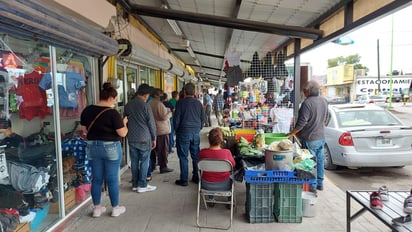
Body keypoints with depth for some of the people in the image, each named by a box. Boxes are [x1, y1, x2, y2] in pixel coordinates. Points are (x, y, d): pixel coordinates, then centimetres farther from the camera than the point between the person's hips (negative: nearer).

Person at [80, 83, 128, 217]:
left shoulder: (87, 110, 1)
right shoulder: (113, 113, -17)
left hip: (92, 147, 5)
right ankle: (115, 208, 20)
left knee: (96, 179, 14)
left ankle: (97, 208, 24)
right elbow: (123, 133, -14)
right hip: (111, 148, -5)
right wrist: (124, 122, 4)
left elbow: (84, 130, 10)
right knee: (112, 179, 7)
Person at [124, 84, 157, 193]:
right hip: (144, 139, -5)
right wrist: (154, 138, 1)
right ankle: (142, 185, 8)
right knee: (144, 162, 4)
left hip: (131, 139, 5)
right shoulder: (145, 105, -11)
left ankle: (135, 184, 20)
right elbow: (151, 123, -9)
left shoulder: (128, 105, 6)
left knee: (134, 162, 12)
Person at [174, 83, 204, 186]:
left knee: (183, 157, 2)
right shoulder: (198, 103, 6)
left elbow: (176, 118, -7)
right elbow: (203, 119, 11)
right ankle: (196, 177, 21)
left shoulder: (181, 102, -7)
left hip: (184, 132, -4)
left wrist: (176, 130, 7)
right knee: (196, 156, 13)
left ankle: (184, 180, 6)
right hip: (196, 133, 4)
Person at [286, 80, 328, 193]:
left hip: (310, 139, -8)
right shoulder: (324, 101, 4)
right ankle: (320, 184, 30)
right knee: (320, 161, 17)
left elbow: (301, 123, -24)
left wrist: (290, 134, -15)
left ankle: (312, 186, 14)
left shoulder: (307, 103, -23)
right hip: (321, 137, 8)